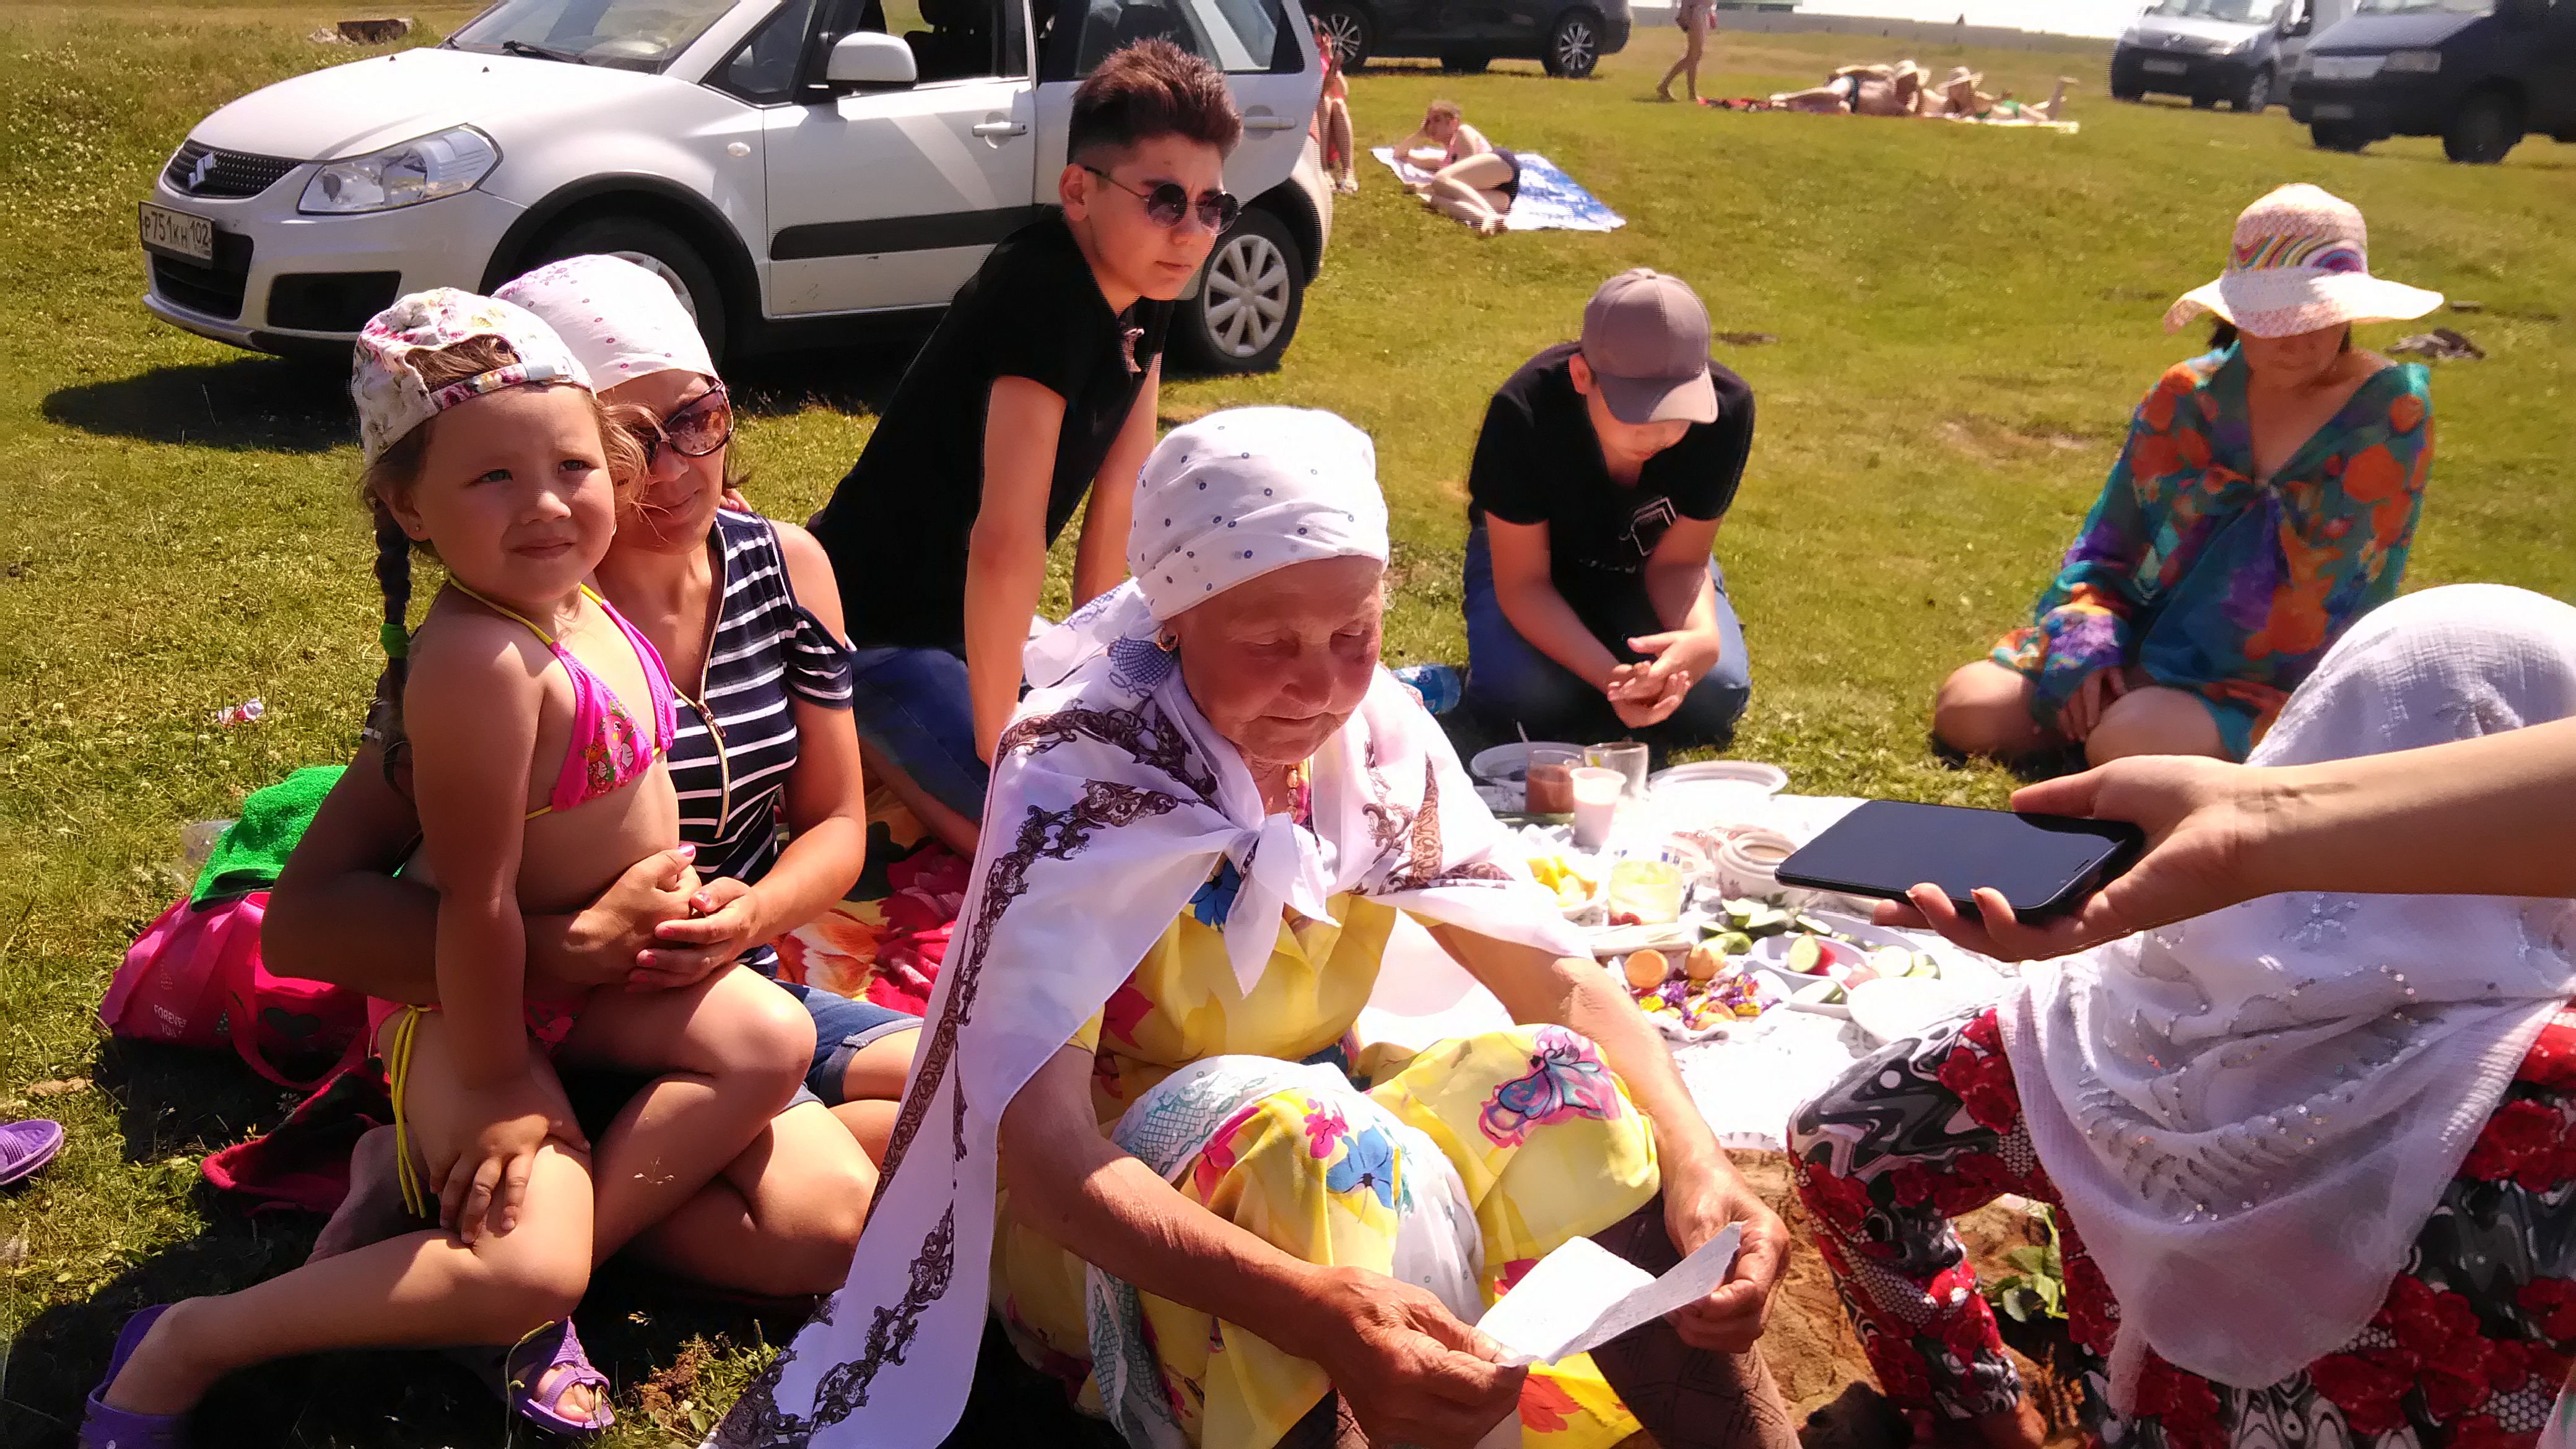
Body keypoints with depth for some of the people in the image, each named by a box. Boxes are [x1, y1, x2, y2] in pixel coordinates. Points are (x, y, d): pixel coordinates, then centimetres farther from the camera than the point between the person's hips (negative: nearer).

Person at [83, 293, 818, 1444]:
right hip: (469, 998, -9)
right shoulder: (483, 662, -33)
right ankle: (189, 1343, 1)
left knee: (773, 1043, -6)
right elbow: (478, 896, -28)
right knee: (527, 1275, -18)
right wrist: (498, 1089, -20)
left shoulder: (575, 603, -6)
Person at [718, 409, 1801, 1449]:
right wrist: (1319, 1308, -48)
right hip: (1097, 1212, -5)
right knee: (1292, 1134, -35)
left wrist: (1692, 1157, -28)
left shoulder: (1379, 733, -10)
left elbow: (1557, 980, -8)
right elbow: (1035, 1143, -33)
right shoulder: (1082, 773, -25)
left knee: (1558, 1085, -20)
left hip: (1331, 1139, 5)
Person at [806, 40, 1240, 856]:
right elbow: (1005, 541, -31)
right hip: (873, 624, -9)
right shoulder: (1041, 292, -29)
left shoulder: (1142, 295, -3)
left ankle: (888, 739, 20)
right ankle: (849, 750, 1)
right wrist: (996, 746, -26)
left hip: (965, 612, 9)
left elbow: (1117, 501, 3)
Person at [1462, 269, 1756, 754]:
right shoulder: (1524, 412, -36)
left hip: (1643, 564, 2)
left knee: (1714, 696, -23)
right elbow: (1523, 582, -28)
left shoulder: (1726, 409, -31)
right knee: (1516, 695, -30)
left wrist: (1703, 635, -43)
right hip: (1530, 552, -2)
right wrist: (1611, 676, -44)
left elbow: (1677, 560, -19)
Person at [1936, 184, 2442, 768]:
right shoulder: (2187, 396, 2)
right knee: (1967, 710, -13)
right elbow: (2109, 544, 7)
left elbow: (2339, 584, -11)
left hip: (2282, 678, -4)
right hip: (2149, 643, 5)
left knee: (2129, 741, -34)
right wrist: (2088, 650, -13)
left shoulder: (2390, 413, -9)